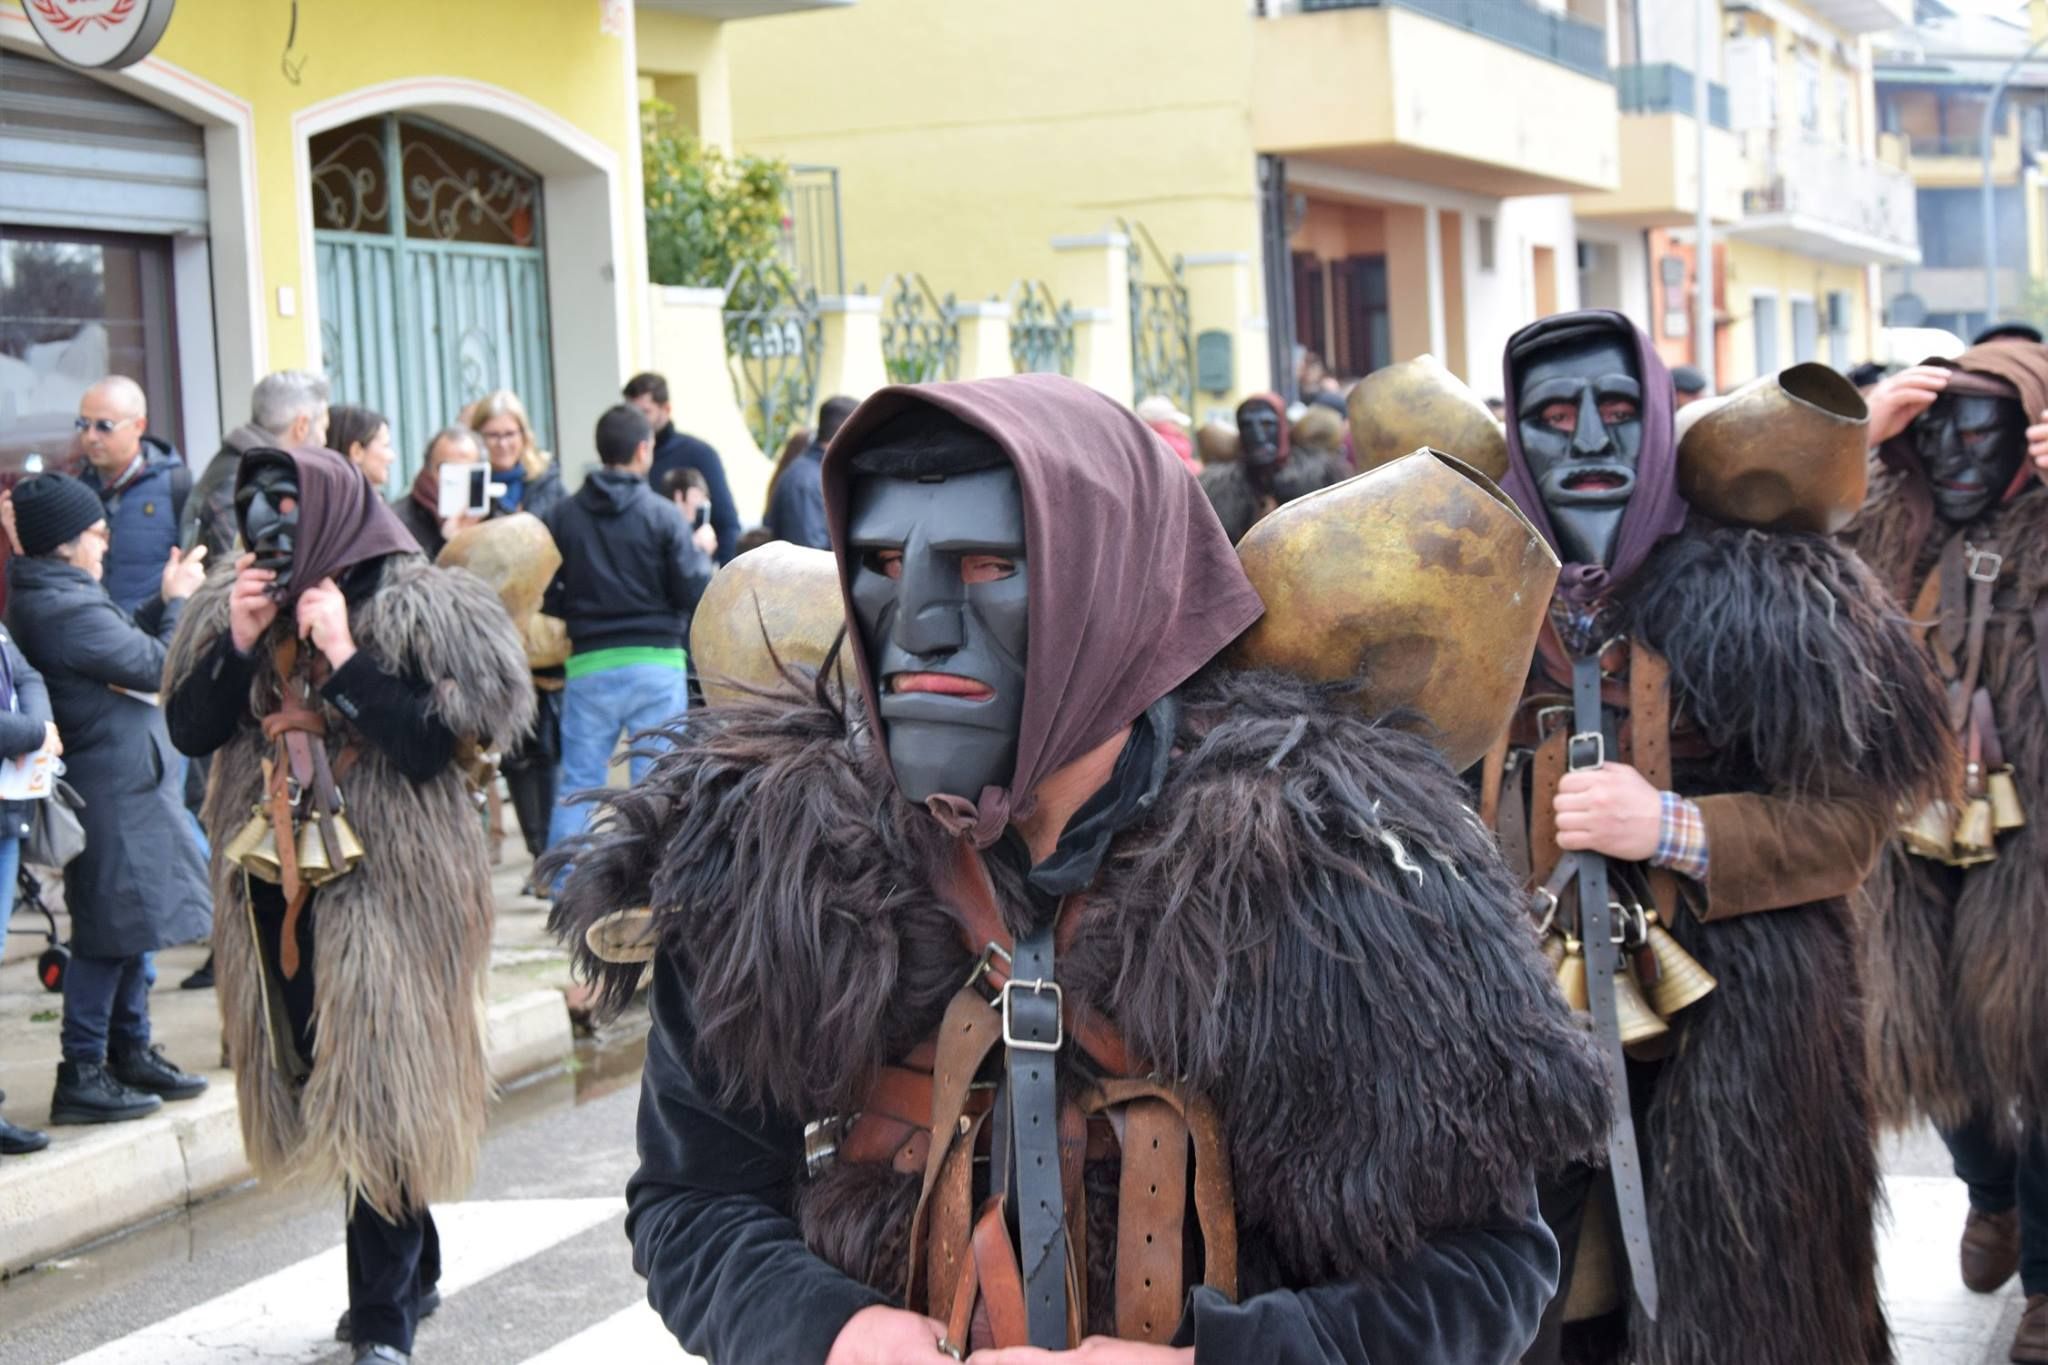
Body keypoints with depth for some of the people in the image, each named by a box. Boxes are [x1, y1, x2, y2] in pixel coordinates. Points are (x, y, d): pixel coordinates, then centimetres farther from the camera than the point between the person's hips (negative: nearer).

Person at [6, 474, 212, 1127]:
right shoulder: (67, 609, -22)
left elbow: (123, 643, 13)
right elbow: (157, 666, -16)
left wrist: (165, 600, 4)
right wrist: (178, 602, -3)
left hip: (123, 782, 11)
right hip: (113, 785, -11)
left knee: (130, 924, 18)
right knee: (112, 929, -5)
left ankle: (130, 1052, 28)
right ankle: (82, 1074, 1)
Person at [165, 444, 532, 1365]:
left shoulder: (417, 609, -10)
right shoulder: (231, 611, 8)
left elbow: (434, 745, -19)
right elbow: (189, 731, 2)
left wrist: (343, 655, -22)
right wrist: (240, 642, -11)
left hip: (389, 885, -6)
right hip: (280, 887, 6)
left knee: (378, 1091, -5)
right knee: (322, 1081, 14)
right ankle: (410, 1272, 30)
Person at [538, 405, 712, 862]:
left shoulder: (562, 517, 0)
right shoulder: (662, 515, -7)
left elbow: (544, 598, 2)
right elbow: (695, 592, -7)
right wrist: (702, 553, 12)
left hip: (588, 666, 2)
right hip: (656, 665, -2)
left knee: (577, 784, 8)